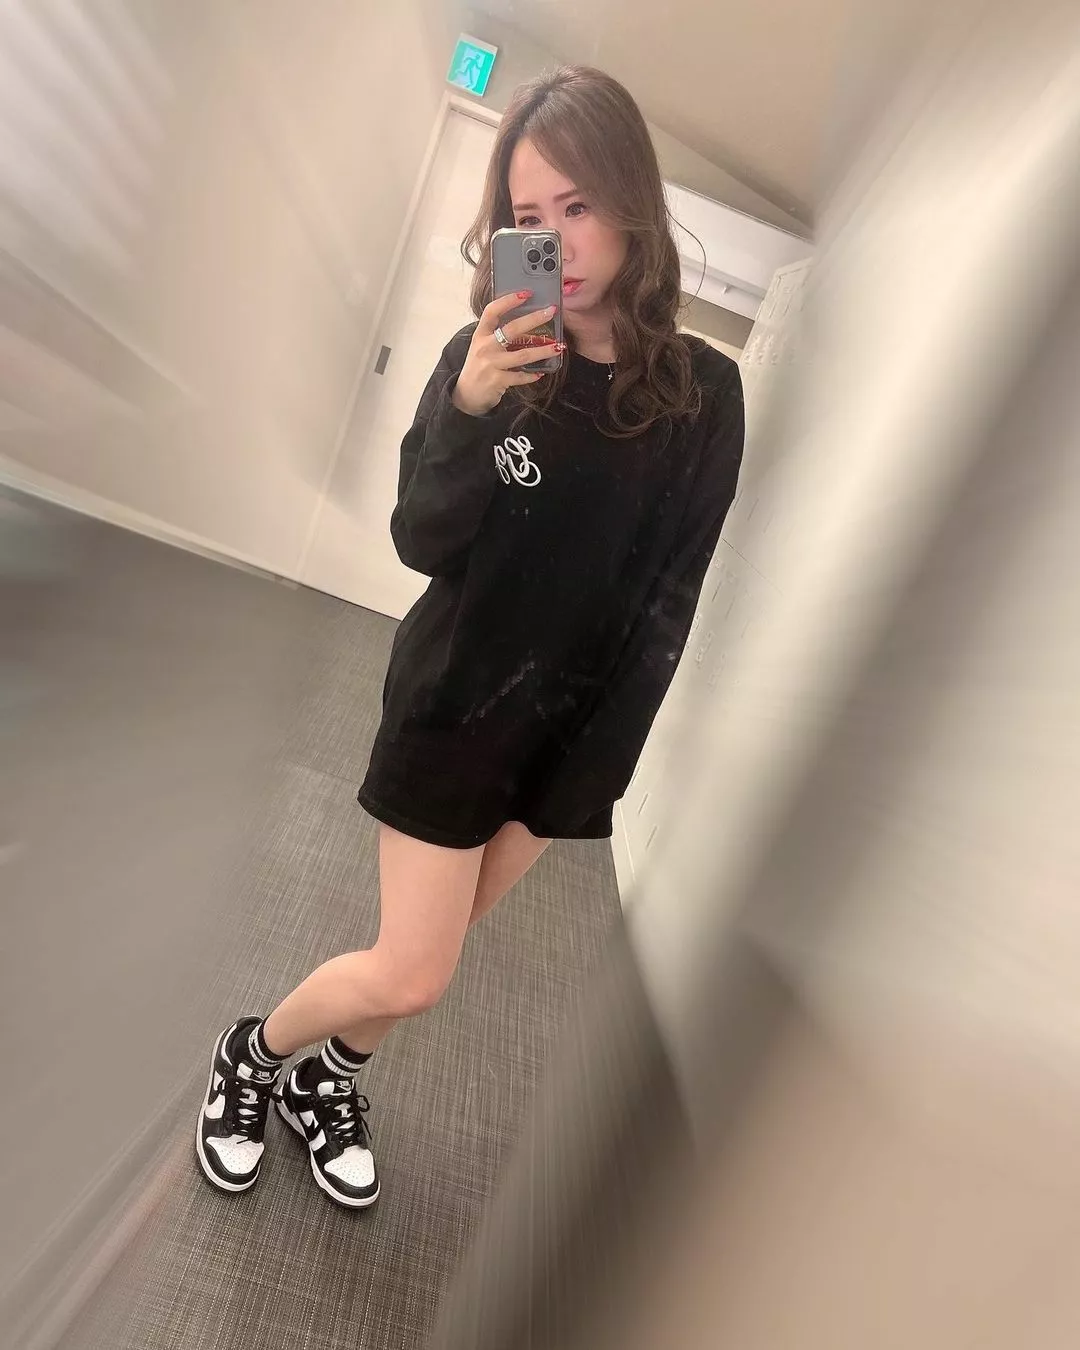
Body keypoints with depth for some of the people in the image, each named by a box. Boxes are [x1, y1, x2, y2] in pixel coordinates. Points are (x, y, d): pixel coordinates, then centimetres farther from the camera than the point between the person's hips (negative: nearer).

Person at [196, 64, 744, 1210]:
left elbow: (667, 600, -4)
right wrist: (467, 412, -31)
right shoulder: (485, 355, -7)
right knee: (411, 976, 3)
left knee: (421, 960, 15)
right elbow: (422, 544, -14)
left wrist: (594, 770, -7)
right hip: (452, 704, -2)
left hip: (576, 722, 3)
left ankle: (326, 1077, 45)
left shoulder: (701, 392, -5)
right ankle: (250, 1053, 34)